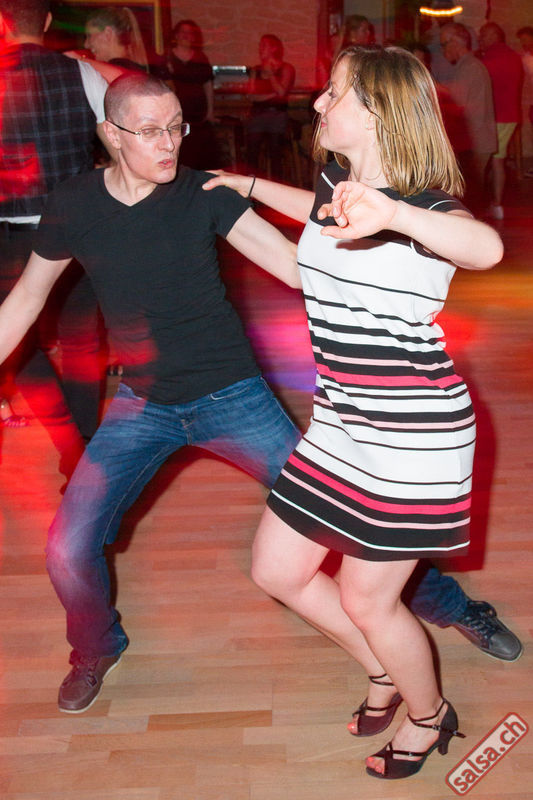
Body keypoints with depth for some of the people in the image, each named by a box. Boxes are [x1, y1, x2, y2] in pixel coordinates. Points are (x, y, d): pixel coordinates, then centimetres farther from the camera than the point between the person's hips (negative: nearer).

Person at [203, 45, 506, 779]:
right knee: (277, 572, 12)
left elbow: (487, 248, -40)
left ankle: (430, 715, 38)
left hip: (413, 436, -7)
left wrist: (392, 213, -57)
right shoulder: (338, 183, 6)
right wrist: (248, 185, 36)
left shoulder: (424, 205, -16)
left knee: (366, 601, 4)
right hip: (341, 428, 8)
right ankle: (384, 672, 39)